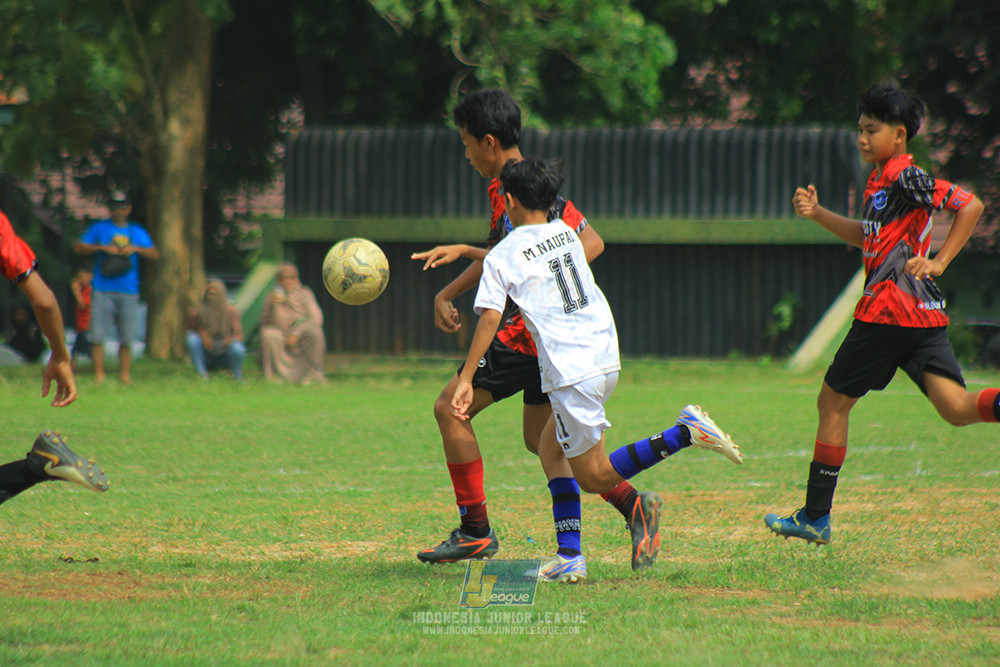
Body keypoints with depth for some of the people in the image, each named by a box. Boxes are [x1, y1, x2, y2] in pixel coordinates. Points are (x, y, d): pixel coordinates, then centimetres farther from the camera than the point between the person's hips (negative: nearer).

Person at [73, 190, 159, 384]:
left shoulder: (137, 232, 15)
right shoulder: (99, 228, 11)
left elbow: (154, 254, 8)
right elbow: (79, 248, 5)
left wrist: (135, 249, -8)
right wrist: (102, 247, -8)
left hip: (128, 292, 1)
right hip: (103, 291, -1)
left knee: (127, 337, 0)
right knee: (97, 335, -8)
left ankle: (125, 375, 5)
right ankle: (99, 375, -5)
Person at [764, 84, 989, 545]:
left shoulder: (906, 179, -10)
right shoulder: (880, 180, 18)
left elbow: (971, 205, -16)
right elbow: (866, 237, 31)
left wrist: (939, 261, -18)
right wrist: (818, 214, 19)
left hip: (888, 311, -9)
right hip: (924, 316, 9)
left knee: (833, 402, 5)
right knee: (956, 408, -5)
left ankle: (815, 518, 12)